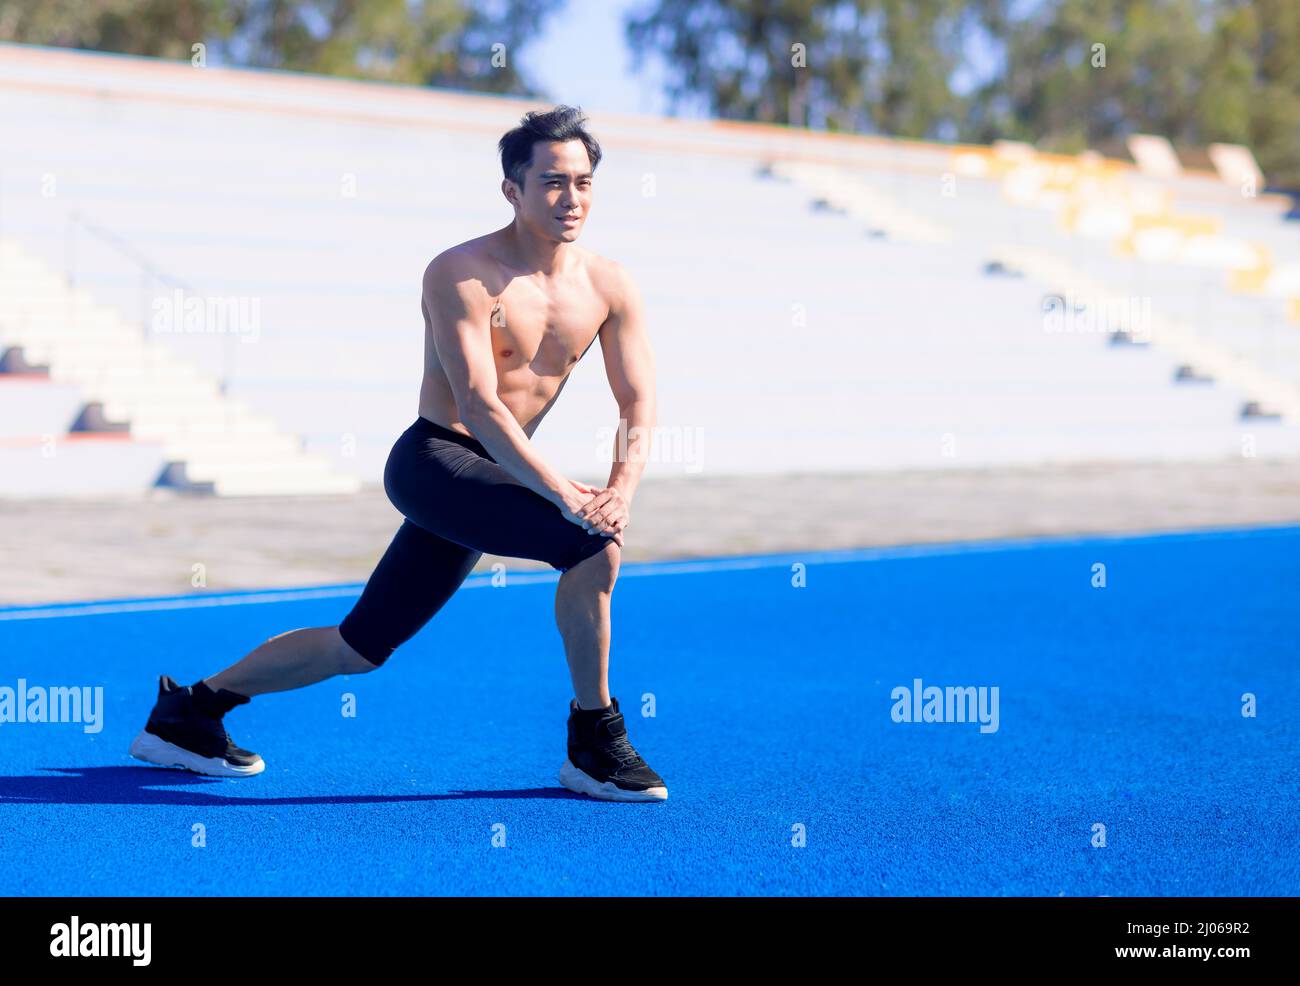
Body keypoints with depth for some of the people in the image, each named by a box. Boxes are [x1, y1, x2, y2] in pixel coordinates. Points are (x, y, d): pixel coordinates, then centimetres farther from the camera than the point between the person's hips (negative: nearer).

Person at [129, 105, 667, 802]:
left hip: (482, 481, 7)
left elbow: (639, 406, 3)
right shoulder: (461, 274, -14)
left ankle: (186, 712, 25)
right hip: (432, 462, -7)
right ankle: (595, 746, -11)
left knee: (358, 648, 11)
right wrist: (564, 494, -30)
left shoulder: (609, 286, 4)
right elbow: (478, 405, -22)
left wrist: (623, 488, -17)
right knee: (594, 545, -24)